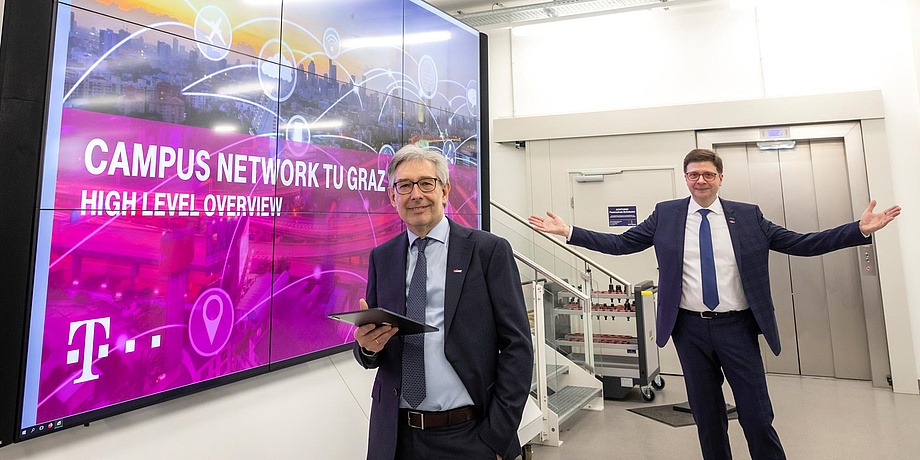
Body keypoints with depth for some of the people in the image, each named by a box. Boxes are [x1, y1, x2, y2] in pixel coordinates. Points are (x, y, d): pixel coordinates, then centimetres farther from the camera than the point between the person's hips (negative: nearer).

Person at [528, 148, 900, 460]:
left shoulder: (748, 216, 3)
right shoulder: (665, 215, 2)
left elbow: (802, 243, 4)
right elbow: (619, 243, 2)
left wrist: (860, 230, -6)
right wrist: (568, 232, -4)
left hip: (737, 326, 0)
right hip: (691, 328, 1)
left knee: (757, 416, 5)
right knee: (707, 416, 14)